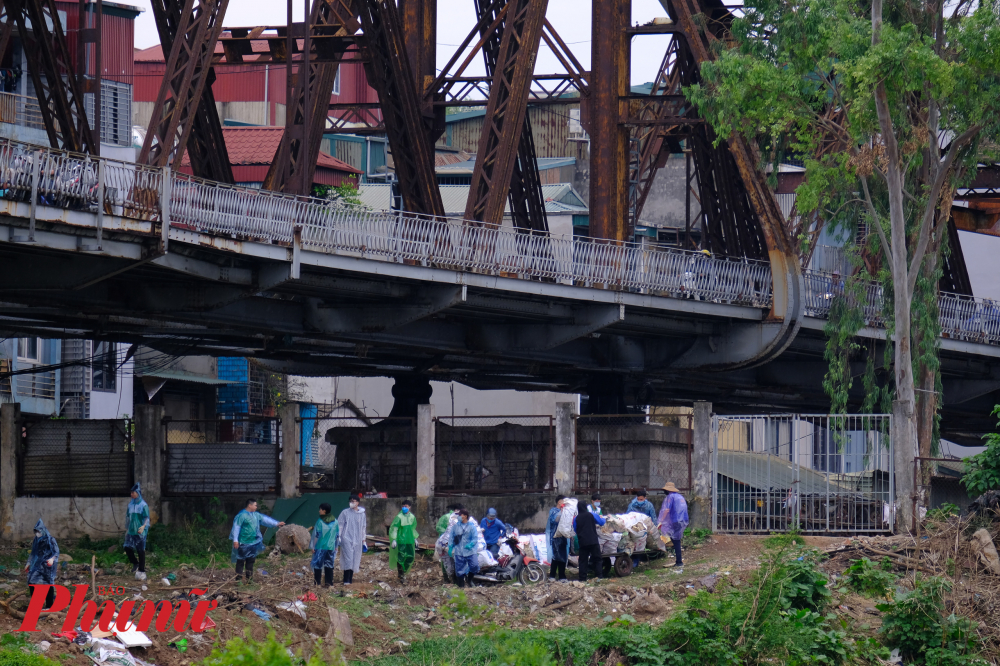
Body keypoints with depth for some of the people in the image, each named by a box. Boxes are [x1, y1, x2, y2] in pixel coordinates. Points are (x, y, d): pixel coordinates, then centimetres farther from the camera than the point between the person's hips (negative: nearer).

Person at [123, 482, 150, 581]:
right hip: (131, 530, 6)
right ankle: (135, 563, 22)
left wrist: (143, 526, -29)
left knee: (141, 551, -3)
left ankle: (142, 572, 1)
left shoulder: (143, 505, -8)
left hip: (140, 531, -6)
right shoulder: (131, 504, 11)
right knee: (127, 547, -2)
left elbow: (147, 518, -12)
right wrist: (127, 529, 19)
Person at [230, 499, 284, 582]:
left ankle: (249, 578, 24)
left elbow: (265, 519, 21)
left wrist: (276, 524, 23)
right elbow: (236, 527, -16)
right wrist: (235, 540, -19)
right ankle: (238, 579, 1)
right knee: (241, 561, -4)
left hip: (253, 543, 8)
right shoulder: (241, 515, -15)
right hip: (243, 543, -8)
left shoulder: (256, 515, 10)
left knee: (251, 561, 14)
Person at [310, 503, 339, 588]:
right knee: (329, 564, 9)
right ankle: (329, 582, 5)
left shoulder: (320, 521, -11)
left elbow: (316, 535, -10)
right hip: (331, 547, 4)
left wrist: (313, 547, -3)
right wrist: (336, 547, 17)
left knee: (317, 564, 4)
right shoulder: (335, 522, 3)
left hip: (320, 546, -4)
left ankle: (317, 582, 4)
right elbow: (337, 535, 8)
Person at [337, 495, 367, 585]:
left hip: (357, 541, 4)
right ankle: (346, 580, -16)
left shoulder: (362, 514, 10)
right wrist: (338, 537, -5)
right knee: (348, 559, -14)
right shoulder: (345, 513, 0)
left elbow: (363, 528, 18)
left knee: (354, 561, 5)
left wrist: (364, 540, 18)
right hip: (347, 539, -4)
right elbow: (340, 525, 2)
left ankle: (350, 579, 14)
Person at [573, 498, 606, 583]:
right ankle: (598, 576, 0)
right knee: (597, 559, 8)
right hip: (593, 542, -1)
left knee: (583, 560, 5)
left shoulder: (576, 519, 2)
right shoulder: (591, 515, -3)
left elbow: (575, 530, 15)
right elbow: (602, 522, 6)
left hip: (583, 543, 1)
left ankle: (582, 579, 0)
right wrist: (602, 518, 29)